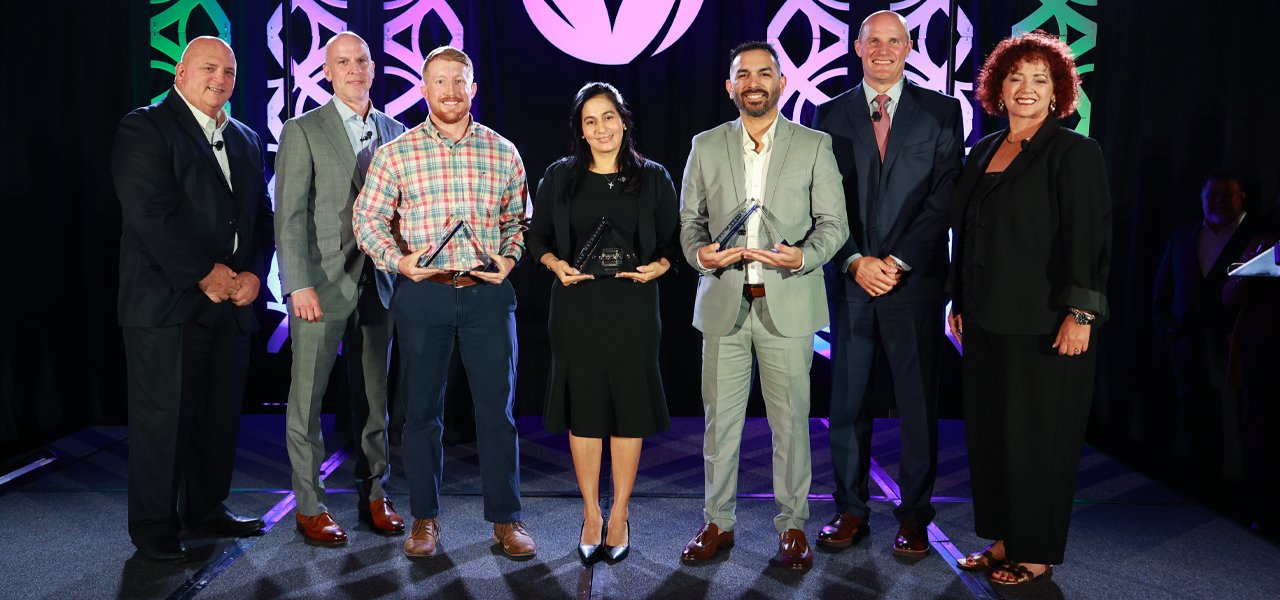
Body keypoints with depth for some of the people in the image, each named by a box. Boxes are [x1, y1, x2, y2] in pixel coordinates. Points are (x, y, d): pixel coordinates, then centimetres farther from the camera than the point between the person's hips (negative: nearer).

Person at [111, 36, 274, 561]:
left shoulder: (246, 140, 18)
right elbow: (149, 213, -14)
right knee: (162, 417, 0)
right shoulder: (145, 127, -3)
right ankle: (154, 526, 12)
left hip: (232, 301, 6)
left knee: (221, 414, 11)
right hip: (167, 301, -6)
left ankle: (206, 508, 26)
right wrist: (204, 273, -14)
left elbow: (262, 216, 15)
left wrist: (253, 273, -1)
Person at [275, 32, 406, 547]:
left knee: (373, 398, 11)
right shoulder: (302, 132, -1)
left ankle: (374, 494, 23)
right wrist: (300, 285, -14)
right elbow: (290, 215, -6)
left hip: (377, 285, 4)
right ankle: (309, 506, 14)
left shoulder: (395, 132, 12)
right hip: (322, 285, -4)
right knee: (307, 400, 2)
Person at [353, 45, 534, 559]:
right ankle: (424, 518, 21)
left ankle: (505, 517, 14)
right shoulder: (395, 153, 4)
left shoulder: (503, 152, 8)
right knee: (422, 409, 8)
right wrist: (398, 260, -10)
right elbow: (368, 217, 5)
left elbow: (519, 218, 14)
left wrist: (509, 258, -3)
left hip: (488, 292, 1)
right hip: (422, 292, 0)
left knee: (497, 408, 3)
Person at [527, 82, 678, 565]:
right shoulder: (560, 177, 7)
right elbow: (537, 237, 11)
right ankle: (591, 515, 16)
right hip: (577, 308, 1)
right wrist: (556, 264, -8)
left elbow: (673, 242, 8)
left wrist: (658, 266, -11)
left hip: (632, 308, 0)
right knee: (583, 406, 4)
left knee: (628, 406, 3)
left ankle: (619, 515, 16)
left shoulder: (652, 178, 6)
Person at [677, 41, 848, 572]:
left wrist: (803, 257, -17)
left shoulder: (814, 145, 4)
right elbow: (690, 221, 11)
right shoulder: (706, 146, 10)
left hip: (787, 304, -1)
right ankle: (718, 522, 22)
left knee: (791, 422, 4)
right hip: (723, 304, 2)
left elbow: (833, 223, 2)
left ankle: (792, 525, 19)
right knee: (720, 419, 7)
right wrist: (700, 253, -11)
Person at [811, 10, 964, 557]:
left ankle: (914, 517, 15)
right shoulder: (831, 114, 9)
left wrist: (898, 262, -11)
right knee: (846, 401, 5)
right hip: (850, 279, 2)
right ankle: (851, 510, 17)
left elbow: (945, 197, -2)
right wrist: (857, 261, -9)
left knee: (918, 403, 4)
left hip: (915, 278, -1)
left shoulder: (941, 111, 5)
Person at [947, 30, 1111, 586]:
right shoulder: (983, 152, 12)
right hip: (987, 321, 7)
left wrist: (1080, 314, -19)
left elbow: (1088, 238, -13)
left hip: (1044, 326, -6)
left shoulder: (1074, 152, -7)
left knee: (1037, 436, 2)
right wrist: (959, 302, 15)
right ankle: (1003, 540, 24)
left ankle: (1036, 553, 17)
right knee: (988, 431, 11)